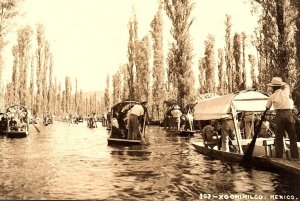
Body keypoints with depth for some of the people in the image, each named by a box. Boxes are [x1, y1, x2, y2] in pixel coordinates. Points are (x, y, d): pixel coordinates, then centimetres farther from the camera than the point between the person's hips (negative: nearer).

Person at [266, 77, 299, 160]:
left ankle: (278, 157, 3)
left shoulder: (272, 97, 3)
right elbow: (286, 85, 31)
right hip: (289, 114, 2)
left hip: (280, 115, -2)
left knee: (279, 137, 4)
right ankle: (295, 157, 8)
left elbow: (267, 108, 17)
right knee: (292, 137, 9)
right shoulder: (286, 92, 7)